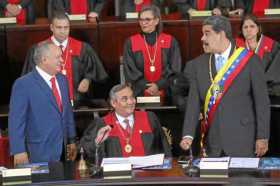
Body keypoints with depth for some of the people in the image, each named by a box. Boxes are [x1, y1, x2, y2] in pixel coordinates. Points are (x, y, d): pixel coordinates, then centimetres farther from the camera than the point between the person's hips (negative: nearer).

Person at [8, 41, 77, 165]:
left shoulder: (62, 80, 11)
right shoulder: (23, 84, -11)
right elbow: (16, 121, -12)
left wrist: (71, 140, 16)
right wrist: (19, 151, -15)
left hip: (63, 150, 6)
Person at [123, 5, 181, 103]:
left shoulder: (170, 42, 5)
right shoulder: (130, 43, 5)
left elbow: (174, 69, 0)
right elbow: (129, 70, -1)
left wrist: (158, 85, -13)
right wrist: (146, 87, -13)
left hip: (165, 94, 0)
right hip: (140, 94, 0)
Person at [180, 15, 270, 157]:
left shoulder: (249, 60, -4)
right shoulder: (198, 65, 6)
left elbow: (262, 102, -3)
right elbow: (194, 103, 1)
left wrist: (262, 137, -5)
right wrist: (188, 135, -12)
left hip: (242, 141, -3)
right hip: (212, 144, 3)